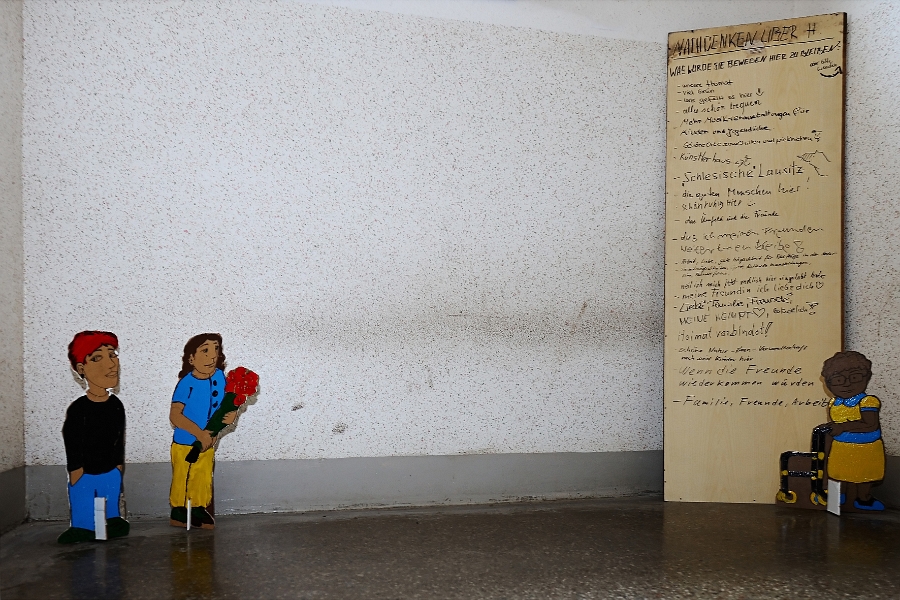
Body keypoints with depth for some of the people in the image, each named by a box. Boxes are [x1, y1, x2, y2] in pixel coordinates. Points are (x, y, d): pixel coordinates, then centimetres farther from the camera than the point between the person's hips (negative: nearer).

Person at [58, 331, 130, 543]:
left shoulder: (116, 406, -1)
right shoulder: (77, 410, -16)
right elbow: (73, 446, -10)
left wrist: (119, 471, 11)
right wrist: (77, 478, -8)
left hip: (111, 475, 4)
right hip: (84, 477, -4)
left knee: (110, 516, 13)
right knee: (84, 519, 1)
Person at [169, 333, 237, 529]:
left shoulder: (219, 377, -5)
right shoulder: (187, 383, -21)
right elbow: (175, 415, -25)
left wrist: (231, 415, -18)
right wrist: (199, 433, -30)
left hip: (208, 444, 5)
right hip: (185, 444, -5)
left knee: (204, 480, 15)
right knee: (182, 480, 8)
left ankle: (199, 510, 29)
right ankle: (178, 512, 25)